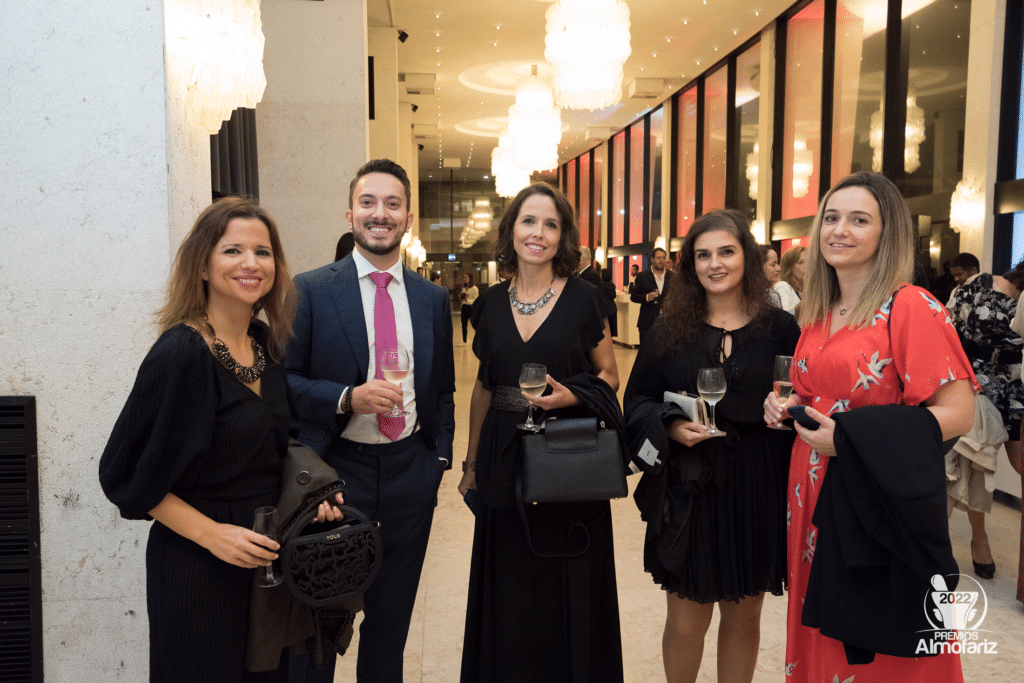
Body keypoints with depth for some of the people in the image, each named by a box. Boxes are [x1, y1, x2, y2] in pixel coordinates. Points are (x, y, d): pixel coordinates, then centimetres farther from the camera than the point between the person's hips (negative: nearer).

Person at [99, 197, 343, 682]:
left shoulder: (266, 343, 2)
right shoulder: (181, 352, -18)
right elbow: (126, 474, -13)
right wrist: (212, 533, -17)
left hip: (268, 550, 6)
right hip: (197, 566, -6)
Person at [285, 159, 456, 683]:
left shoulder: (433, 299, 5)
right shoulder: (310, 290, -6)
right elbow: (283, 381, -7)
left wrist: (440, 459, 5)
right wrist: (347, 398, -21)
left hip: (410, 472, 3)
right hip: (335, 468, -3)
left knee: (392, 618, 18)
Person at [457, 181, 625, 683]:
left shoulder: (585, 300, -3)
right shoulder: (491, 303, 6)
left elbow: (609, 376, 4)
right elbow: (482, 387, 12)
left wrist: (572, 396, -18)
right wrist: (471, 464, 10)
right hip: (505, 458, 3)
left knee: (568, 587, 8)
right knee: (509, 588, 12)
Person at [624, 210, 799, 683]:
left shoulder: (780, 328, 1)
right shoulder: (670, 329, 2)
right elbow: (637, 400, 5)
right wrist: (671, 427, -14)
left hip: (757, 492, 1)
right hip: (688, 489, 0)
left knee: (744, 616, 16)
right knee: (686, 621, 7)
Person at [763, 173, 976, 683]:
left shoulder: (911, 307, -11)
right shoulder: (818, 315, 10)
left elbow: (958, 412, -16)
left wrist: (848, 436, -21)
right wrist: (790, 407, 2)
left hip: (879, 499, -6)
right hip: (814, 495, 6)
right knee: (822, 635, 17)